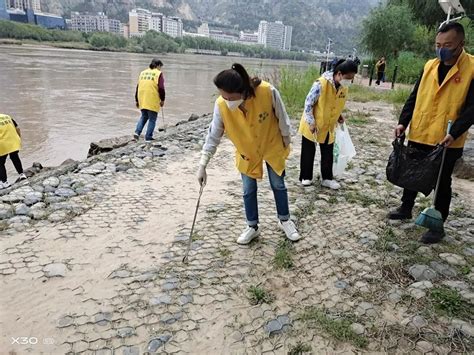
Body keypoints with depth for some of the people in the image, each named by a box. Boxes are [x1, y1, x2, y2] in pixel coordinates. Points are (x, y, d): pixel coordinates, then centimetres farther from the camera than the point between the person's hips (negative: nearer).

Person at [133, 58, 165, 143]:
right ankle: (148, 138, 7)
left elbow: (138, 87, 14)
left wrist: (137, 100, 19)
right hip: (153, 101, -5)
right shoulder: (158, 73, -4)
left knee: (144, 117, 22)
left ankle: (137, 132, 6)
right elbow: (161, 88, -10)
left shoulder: (143, 72, 13)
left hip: (142, 100, 5)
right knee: (152, 119, 6)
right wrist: (162, 100, 1)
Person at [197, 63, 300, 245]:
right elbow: (213, 136, -17)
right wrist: (203, 165, -16)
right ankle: (252, 227, 29)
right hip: (246, 152, 1)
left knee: (278, 185, 13)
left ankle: (285, 220, 36)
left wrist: (286, 139, -1)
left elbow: (281, 116, -15)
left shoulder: (268, 91, -34)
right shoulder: (221, 105, -28)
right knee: (249, 190, 8)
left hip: (272, 146, -1)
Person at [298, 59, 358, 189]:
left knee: (328, 153, 13)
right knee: (308, 152, 9)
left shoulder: (344, 87, -6)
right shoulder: (321, 84, -26)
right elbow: (308, 103, -20)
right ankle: (305, 177, 24)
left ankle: (327, 178, 26)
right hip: (312, 125, -6)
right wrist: (311, 123, -21)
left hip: (328, 126, 6)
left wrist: (338, 116, 0)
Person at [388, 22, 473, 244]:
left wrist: (454, 133, -24)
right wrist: (403, 122, -3)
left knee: (442, 183, 7)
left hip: (447, 142, -5)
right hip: (418, 136, 5)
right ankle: (406, 209, 38)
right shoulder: (430, 66, 5)